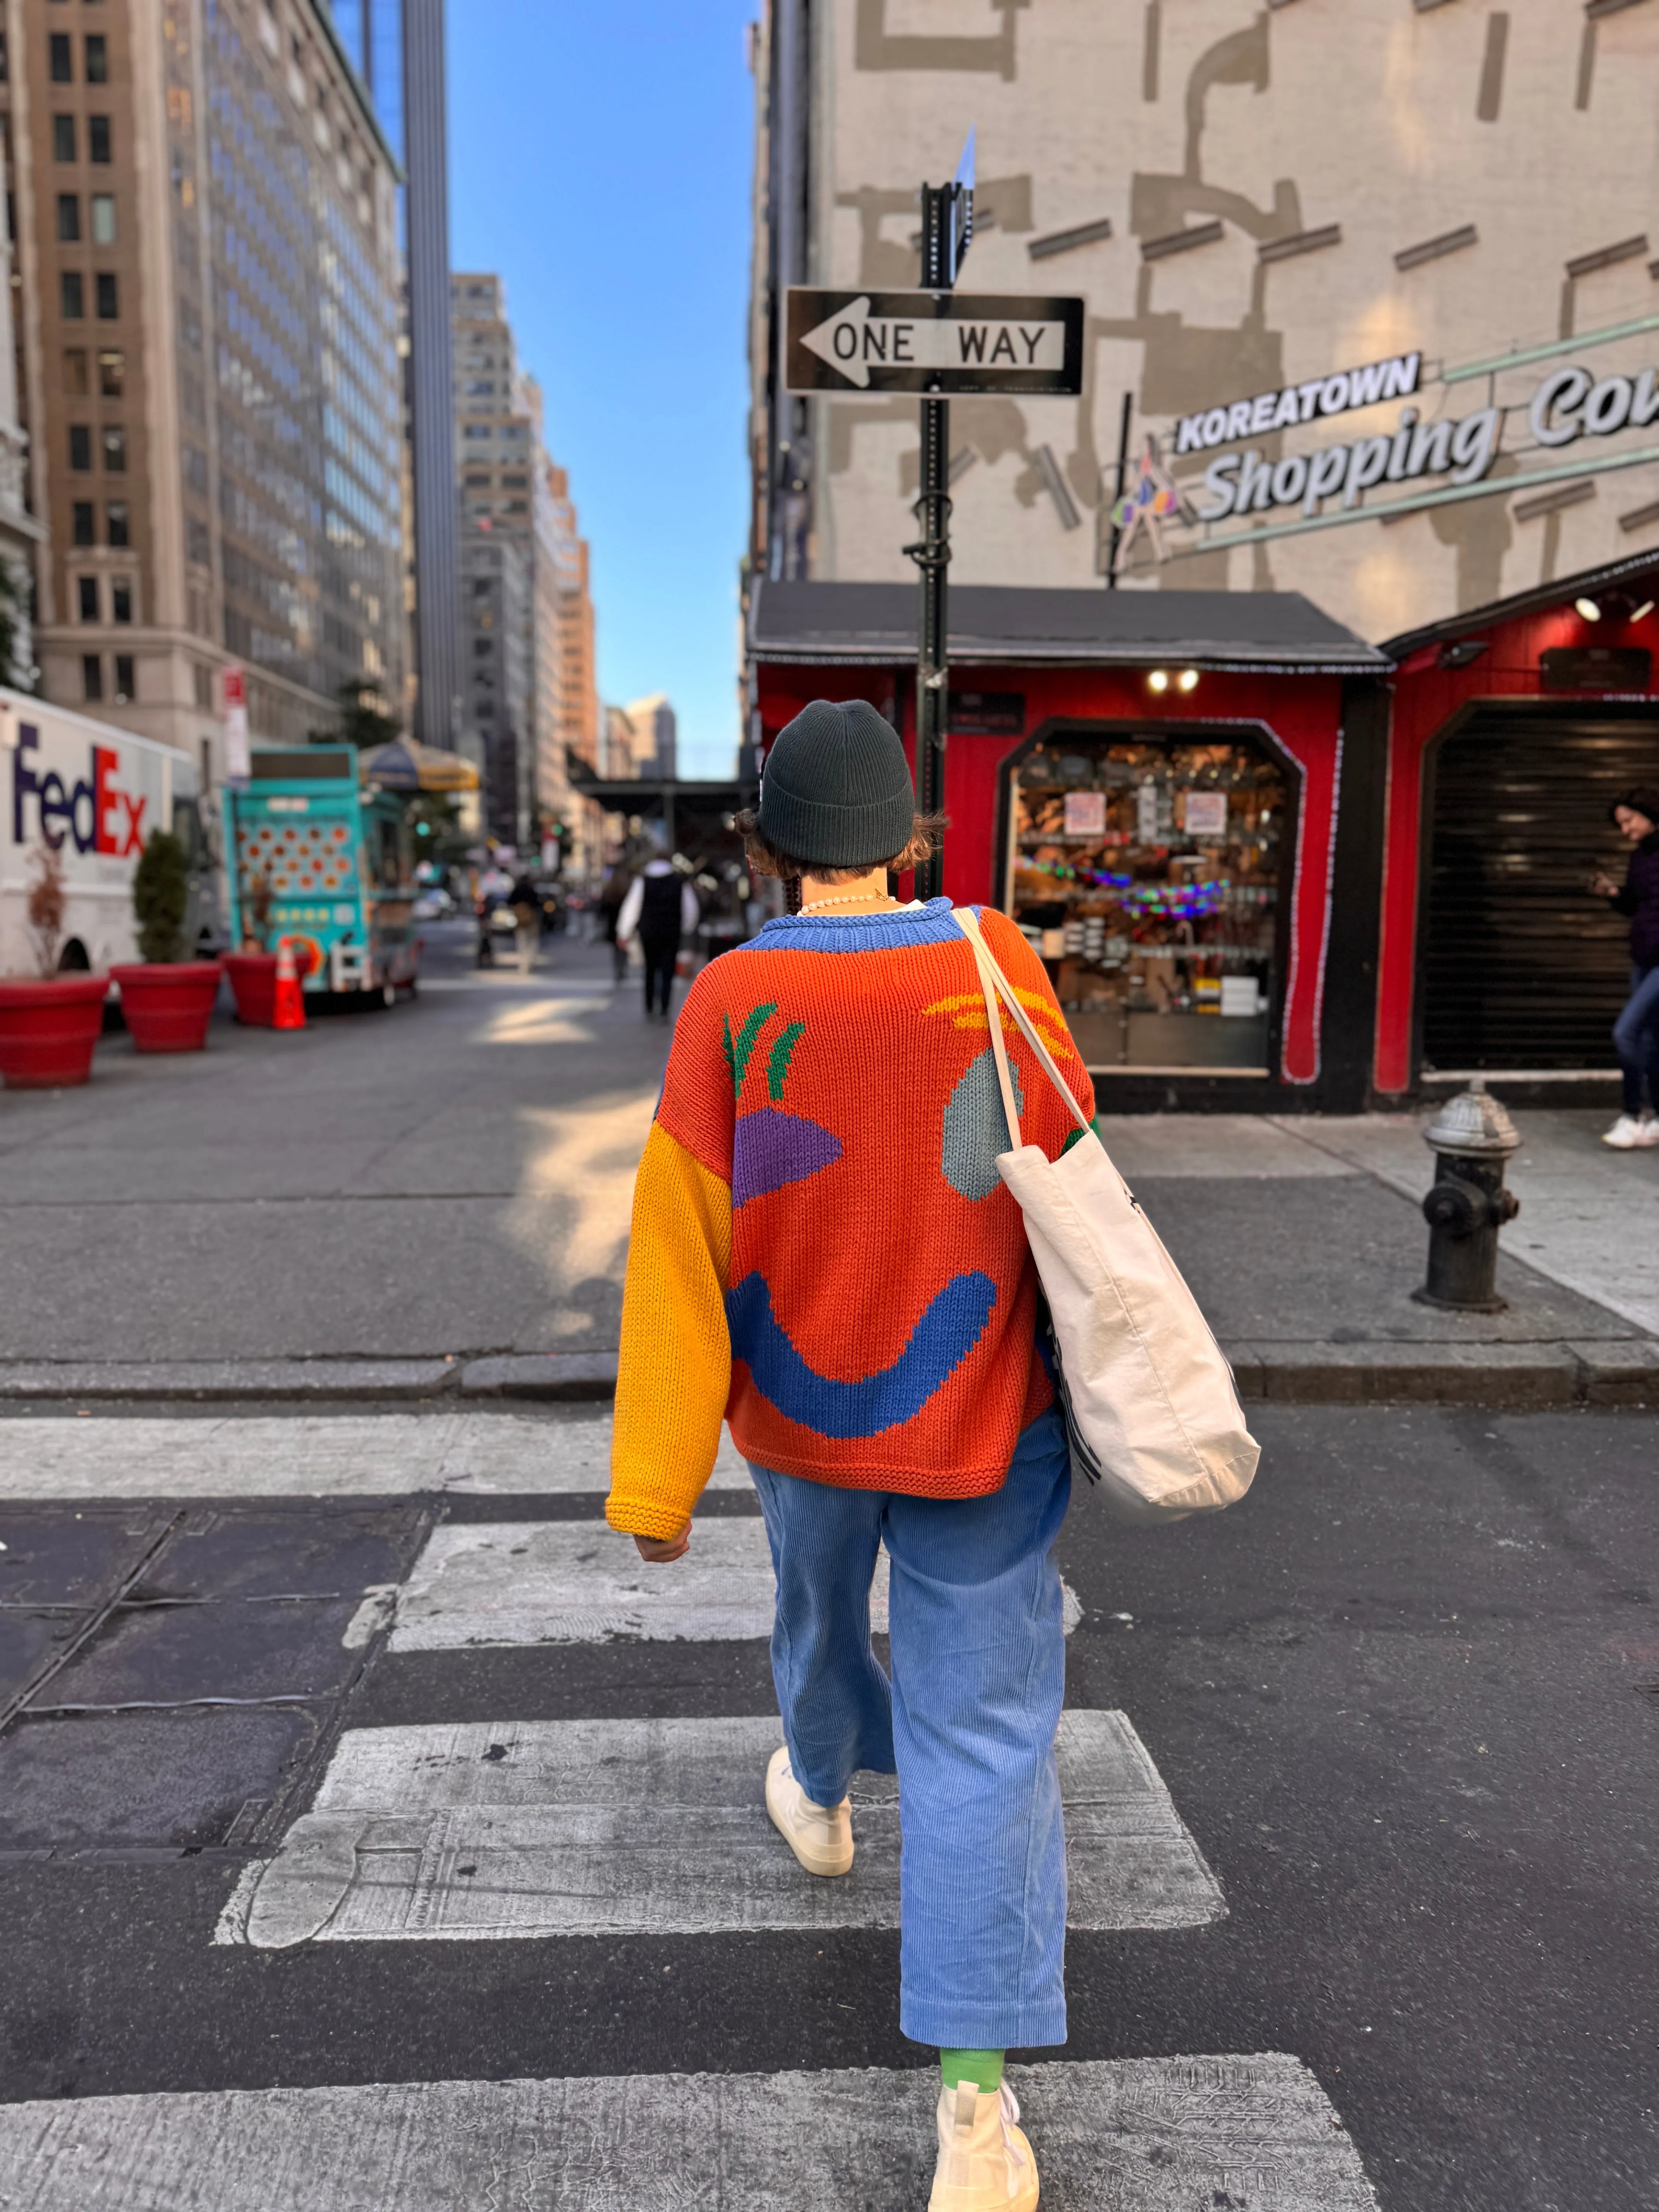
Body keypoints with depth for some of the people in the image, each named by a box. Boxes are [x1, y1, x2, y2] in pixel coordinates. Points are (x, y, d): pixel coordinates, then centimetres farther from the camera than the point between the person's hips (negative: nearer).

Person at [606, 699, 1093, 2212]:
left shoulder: (728, 1003, -16)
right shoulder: (999, 971, -14)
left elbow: (681, 1246, -16)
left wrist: (657, 1480, -9)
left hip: (800, 1407, 2)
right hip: (977, 1420, -1)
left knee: (821, 1597, 30)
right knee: (982, 1725, 7)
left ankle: (822, 1795, 58)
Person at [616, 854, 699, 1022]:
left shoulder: (642, 882, 1)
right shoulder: (681, 883, 2)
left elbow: (632, 907, -1)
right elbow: (692, 910, 6)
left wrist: (624, 933, 4)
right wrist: (687, 929, 22)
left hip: (649, 933, 1)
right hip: (672, 933, -1)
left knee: (650, 970, 15)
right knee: (668, 971, 2)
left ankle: (650, 1009, 14)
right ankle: (664, 1010, -9)